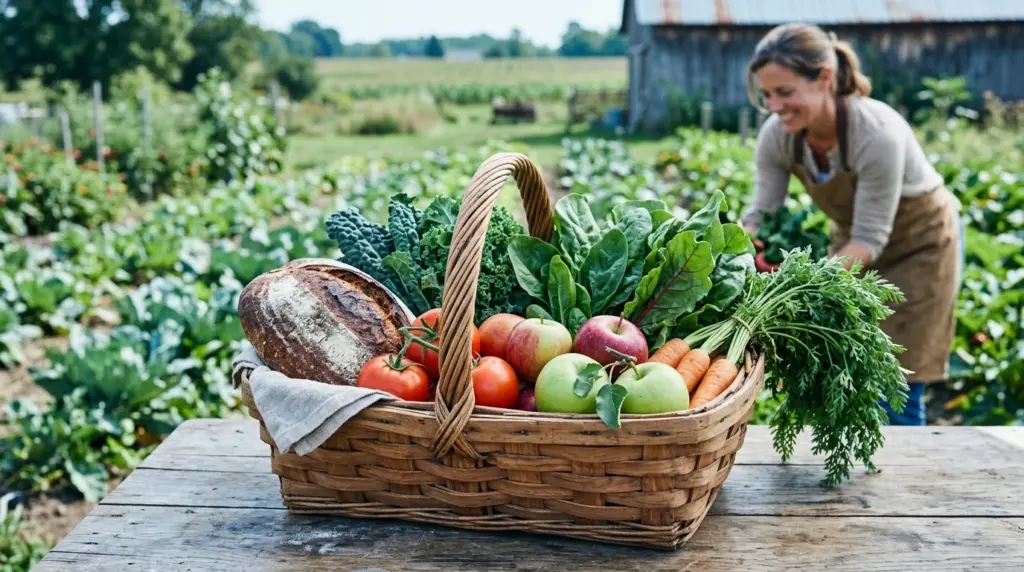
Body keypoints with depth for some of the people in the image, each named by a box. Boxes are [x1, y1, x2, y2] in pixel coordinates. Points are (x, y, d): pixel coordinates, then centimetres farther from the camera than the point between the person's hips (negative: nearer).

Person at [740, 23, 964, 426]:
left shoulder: (878, 134, -35)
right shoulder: (776, 135, -21)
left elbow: (870, 238, -30)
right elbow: (761, 216, -15)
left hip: (919, 245, -5)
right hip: (852, 243, 5)